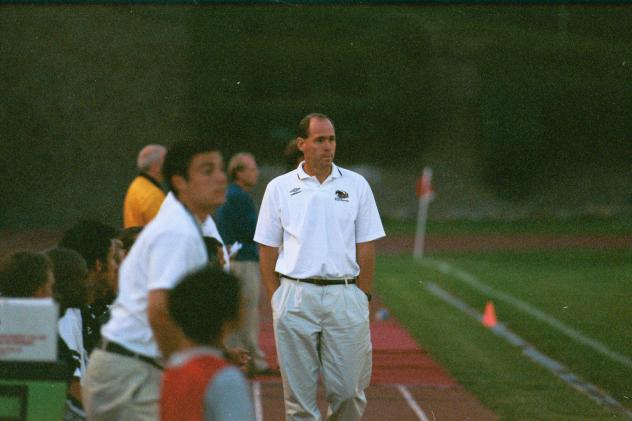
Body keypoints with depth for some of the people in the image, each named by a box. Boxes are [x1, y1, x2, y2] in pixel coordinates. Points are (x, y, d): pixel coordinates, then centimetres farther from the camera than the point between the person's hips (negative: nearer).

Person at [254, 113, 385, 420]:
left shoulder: (356, 185, 8)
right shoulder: (279, 188, 6)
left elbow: (366, 246, 8)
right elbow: (267, 248, 7)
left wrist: (362, 297, 2)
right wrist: (276, 299, 1)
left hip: (345, 296, 0)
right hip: (295, 297, 0)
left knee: (348, 388, -1)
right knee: (299, 390, 2)